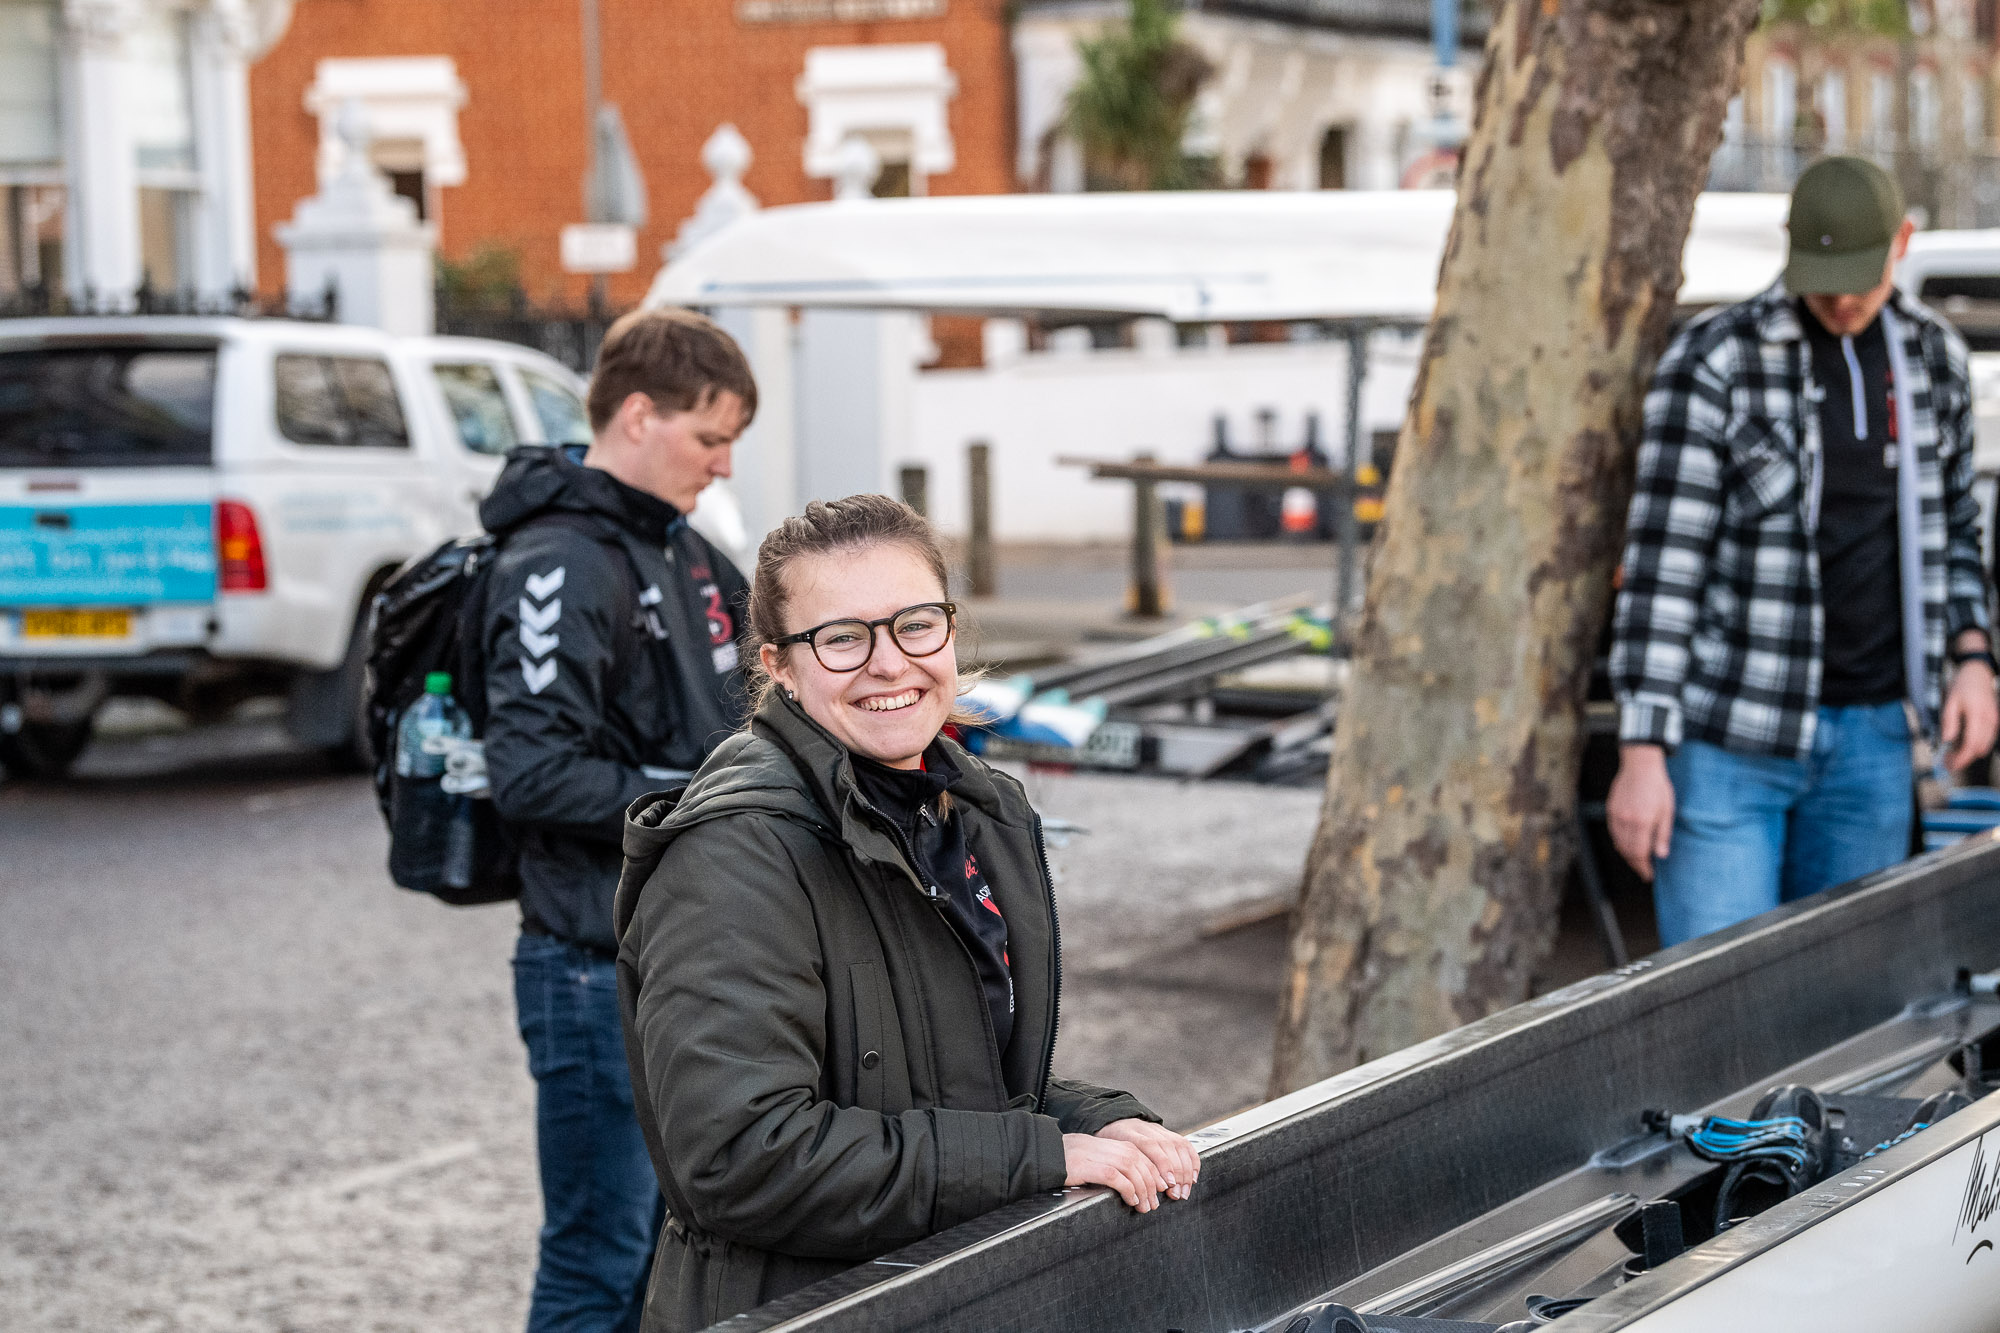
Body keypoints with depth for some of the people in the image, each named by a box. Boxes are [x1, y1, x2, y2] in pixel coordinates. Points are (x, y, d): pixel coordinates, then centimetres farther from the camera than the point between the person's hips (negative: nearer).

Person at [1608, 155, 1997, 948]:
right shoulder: (1713, 361, -10)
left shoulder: (1933, 357, 8)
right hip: (1728, 737, -5)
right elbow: (1663, 563, -12)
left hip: (1872, 735, 5)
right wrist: (1641, 753, -16)